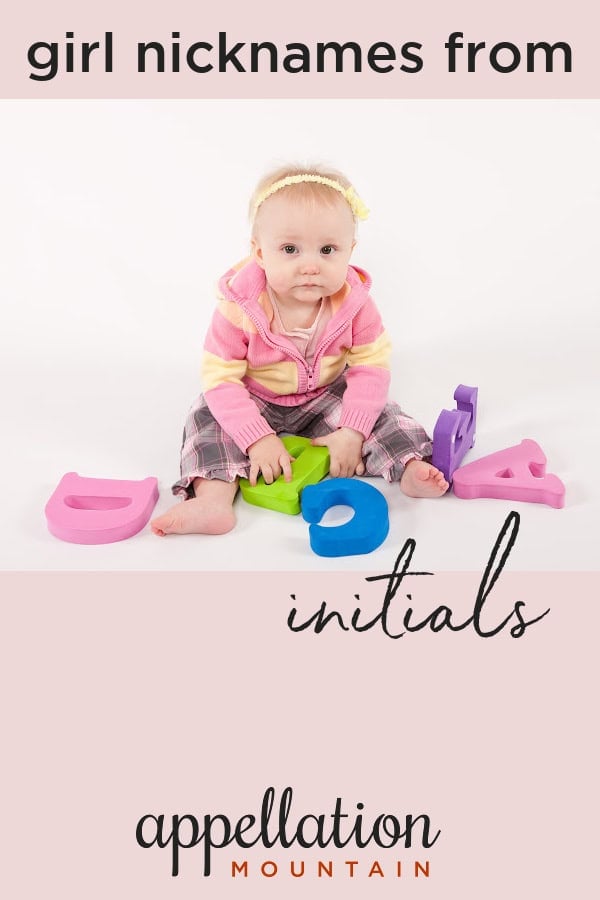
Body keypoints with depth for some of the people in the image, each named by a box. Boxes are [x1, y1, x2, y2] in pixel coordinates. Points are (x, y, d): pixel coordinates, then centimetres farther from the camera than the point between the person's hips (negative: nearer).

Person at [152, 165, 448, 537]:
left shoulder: (353, 301, -21)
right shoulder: (240, 307, -28)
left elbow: (371, 367, -17)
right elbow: (221, 378, -25)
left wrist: (351, 433, -27)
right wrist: (258, 439, -34)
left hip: (327, 398, 2)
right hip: (256, 403, -1)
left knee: (378, 412, -18)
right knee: (208, 414, -23)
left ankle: (410, 469, -13)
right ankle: (214, 499, -36)